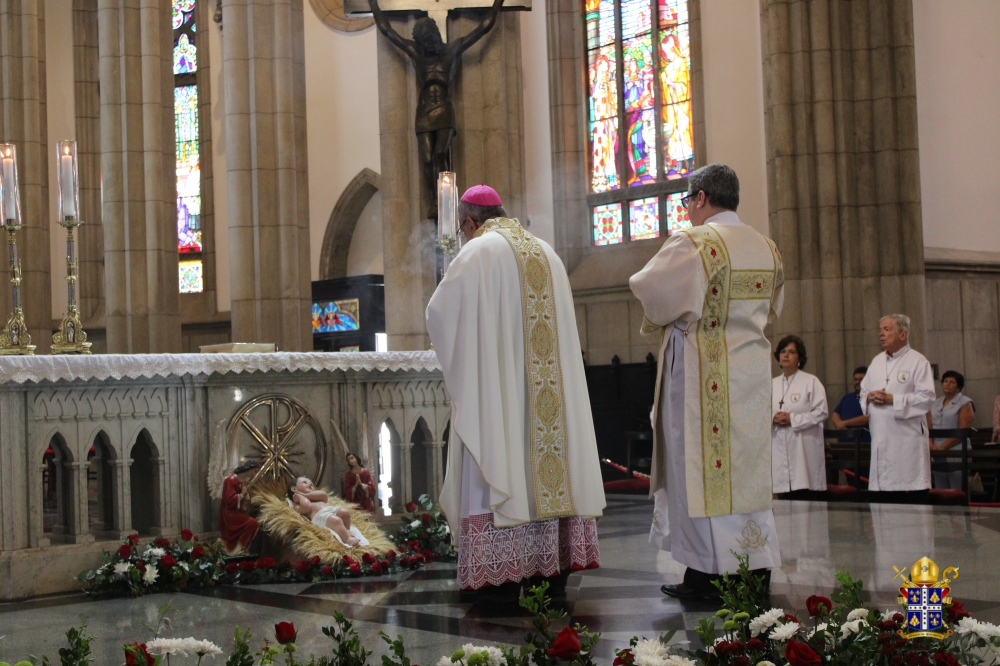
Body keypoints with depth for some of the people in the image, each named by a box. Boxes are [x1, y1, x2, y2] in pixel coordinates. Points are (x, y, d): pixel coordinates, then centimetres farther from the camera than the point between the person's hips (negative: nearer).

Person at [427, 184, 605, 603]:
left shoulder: (478, 252, -5)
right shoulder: (547, 254, 14)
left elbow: (440, 314, -4)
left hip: (496, 386, -6)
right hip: (548, 383, 6)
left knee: (499, 462, -4)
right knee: (547, 464, 8)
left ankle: (501, 577, -6)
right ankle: (554, 568, 9)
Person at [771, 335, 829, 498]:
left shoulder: (811, 381, 1)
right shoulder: (773, 384, 16)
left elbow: (822, 411, -7)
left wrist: (792, 419, -12)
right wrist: (772, 419, -5)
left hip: (804, 449, -4)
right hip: (780, 447, 4)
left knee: (804, 496, -9)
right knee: (787, 496, 1)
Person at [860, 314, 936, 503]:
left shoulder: (917, 362, -3)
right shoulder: (876, 362, 17)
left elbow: (926, 398, -12)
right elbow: (863, 392, 20)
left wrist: (892, 399, -15)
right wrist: (869, 396, -3)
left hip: (907, 441, -6)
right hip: (881, 440, 6)